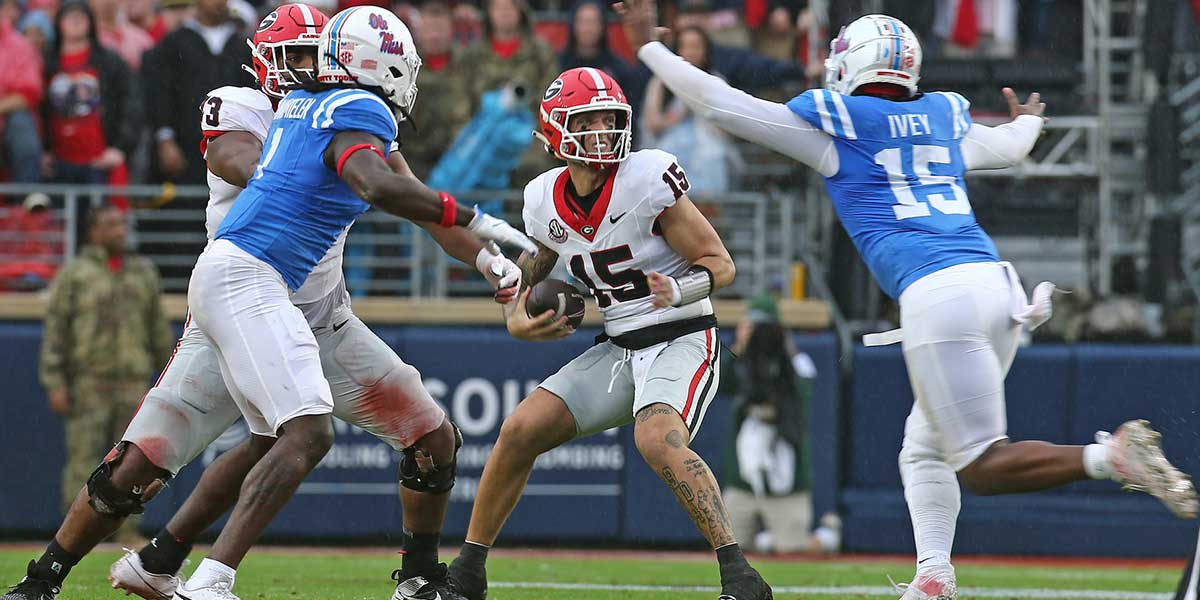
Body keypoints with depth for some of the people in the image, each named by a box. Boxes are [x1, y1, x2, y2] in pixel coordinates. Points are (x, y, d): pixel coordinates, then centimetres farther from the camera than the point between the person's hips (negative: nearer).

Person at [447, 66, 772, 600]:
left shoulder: (648, 179, -17)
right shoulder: (545, 201, 1)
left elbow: (720, 264, -13)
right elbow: (525, 275, 20)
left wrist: (678, 291, -32)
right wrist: (517, 320, -1)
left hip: (681, 342, -6)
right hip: (617, 351, 6)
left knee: (658, 440, -33)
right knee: (520, 432, -3)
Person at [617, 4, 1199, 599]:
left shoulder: (834, 124, 5)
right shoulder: (944, 116, 21)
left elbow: (720, 103, 10)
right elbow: (1007, 146, 43)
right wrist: (1028, 121, 67)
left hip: (939, 294, -7)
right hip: (998, 283, 7)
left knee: (983, 465, -8)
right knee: (923, 452, 18)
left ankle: (1111, 457, -27)